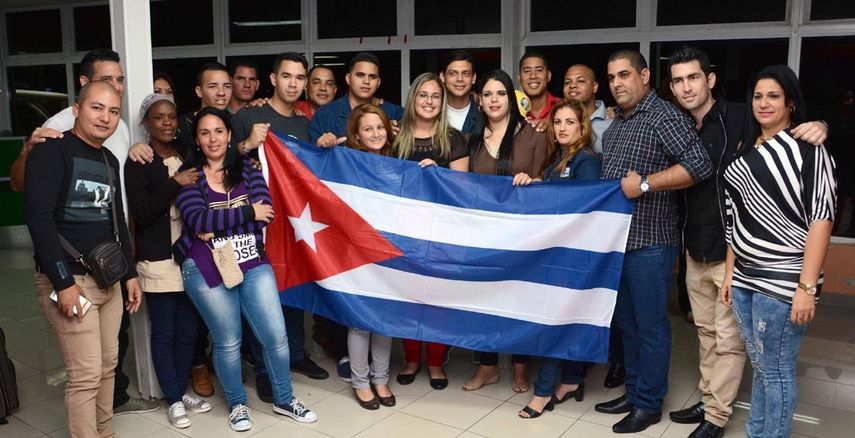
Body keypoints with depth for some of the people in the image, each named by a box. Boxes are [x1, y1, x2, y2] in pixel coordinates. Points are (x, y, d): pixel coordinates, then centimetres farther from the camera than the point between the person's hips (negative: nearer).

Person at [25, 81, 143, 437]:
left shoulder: (109, 160, 13)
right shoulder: (52, 151, -10)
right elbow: (39, 218, -18)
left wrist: (129, 273, 16)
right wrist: (63, 282, -21)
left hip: (108, 280, 7)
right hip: (67, 280, -7)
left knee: (107, 366, 12)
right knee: (86, 375, -6)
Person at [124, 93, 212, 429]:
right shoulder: (138, 163, -4)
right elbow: (140, 214, -14)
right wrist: (175, 184, -20)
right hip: (157, 260, -4)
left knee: (187, 330, 10)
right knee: (164, 333, 4)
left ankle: (182, 391, 25)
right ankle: (174, 400, 16)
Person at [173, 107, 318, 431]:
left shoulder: (247, 169, 7)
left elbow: (265, 213, -7)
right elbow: (197, 220, -16)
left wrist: (219, 225, -15)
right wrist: (247, 213, -13)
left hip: (253, 264, 2)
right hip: (207, 269, -2)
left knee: (276, 335, 4)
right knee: (228, 342, 9)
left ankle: (284, 399, 26)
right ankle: (237, 404, 33)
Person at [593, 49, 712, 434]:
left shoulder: (664, 117, -10)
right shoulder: (615, 123, 16)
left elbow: (700, 165, -22)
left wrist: (645, 184, -22)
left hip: (648, 242, -8)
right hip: (615, 239, 8)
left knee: (650, 326, 3)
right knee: (626, 322, 16)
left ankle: (649, 405, 16)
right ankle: (633, 392, 30)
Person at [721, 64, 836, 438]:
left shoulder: (807, 148, -8)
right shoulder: (747, 148, 12)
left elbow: (821, 219, -14)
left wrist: (806, 286, -18)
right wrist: (729, 271, 14)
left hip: (782, 280, -6)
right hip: (745, 278, 7)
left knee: (776, 370, 3)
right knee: (758, 364, 17)